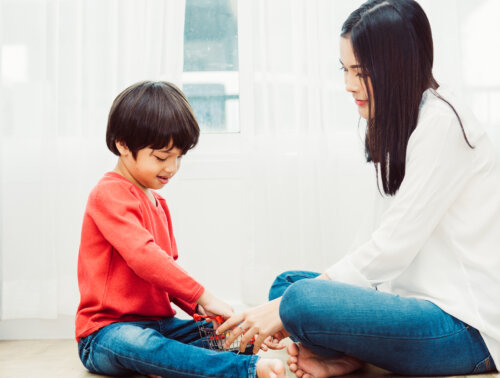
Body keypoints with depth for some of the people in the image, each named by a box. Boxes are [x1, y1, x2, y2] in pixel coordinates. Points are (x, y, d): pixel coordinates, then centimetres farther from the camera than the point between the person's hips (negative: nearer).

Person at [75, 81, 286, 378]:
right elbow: (143, 256, -25)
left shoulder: (158, 202, 18)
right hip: (108, 330, -8)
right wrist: (203, 296, -22)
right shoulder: (110, 194, -11)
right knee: (134, 343, -41)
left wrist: (199, 309, 0)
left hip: (158, 324, 9)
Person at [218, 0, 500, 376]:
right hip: (426, 299, 10)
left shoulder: (442, 123, -15)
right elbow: (393, 248, 9)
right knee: (288, 282, 10)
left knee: (302, 300, -27)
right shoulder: (402, 127, 15)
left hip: (468, 325, -10)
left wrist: (283, 309, -16)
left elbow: (392, 248, -19)